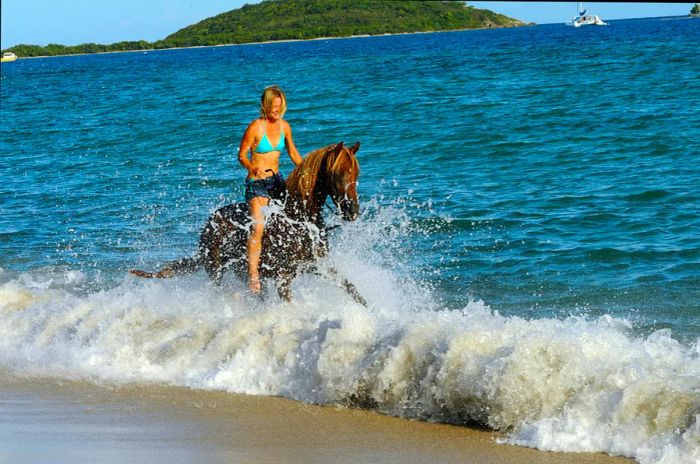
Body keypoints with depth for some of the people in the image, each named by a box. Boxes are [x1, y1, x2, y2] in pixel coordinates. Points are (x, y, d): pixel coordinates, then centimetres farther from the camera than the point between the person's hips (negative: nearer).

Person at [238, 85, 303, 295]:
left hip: (277, 180, 7)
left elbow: (293, 154, 17)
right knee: (258, 226, -24)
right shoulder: (255, 127, -13)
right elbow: (242, 155, -8)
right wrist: (252, 168, -28)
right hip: (257, 182, -7)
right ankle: (253, 275, -28)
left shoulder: (284, 126, 5)